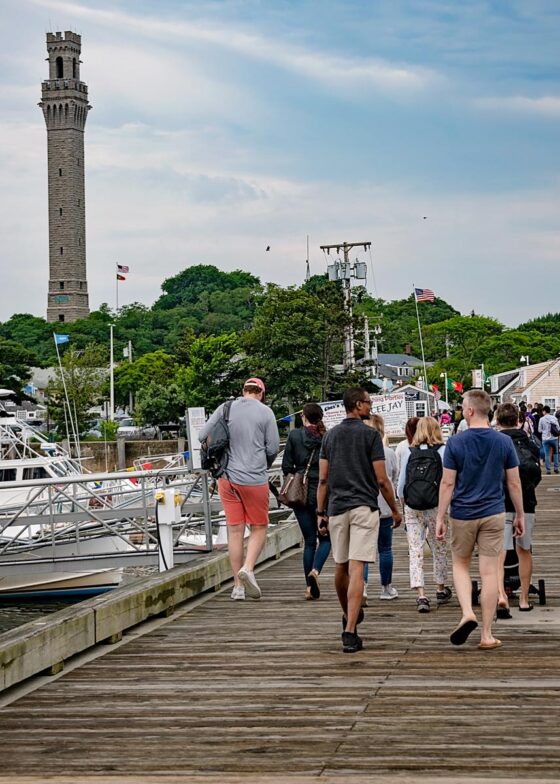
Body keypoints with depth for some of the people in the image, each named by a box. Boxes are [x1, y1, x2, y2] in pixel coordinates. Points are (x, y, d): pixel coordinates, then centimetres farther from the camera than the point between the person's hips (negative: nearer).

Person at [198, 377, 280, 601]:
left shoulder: (224, 409, 4)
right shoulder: (265, 412, -2)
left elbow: (203, 436, 3)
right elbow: (273, 448, -2)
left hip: (227, 477, 3)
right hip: (255, 479, -3)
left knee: (235, 530, 8)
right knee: (259, 527, 10)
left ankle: (238, 586, 9)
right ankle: (248, 568, -13)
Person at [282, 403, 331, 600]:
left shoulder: (294, 436, -2)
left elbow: (286, 466, -1)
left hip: (300, 494, 1)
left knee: (309, 540, 10)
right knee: (325, 537, 11)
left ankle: (310, 587, 7)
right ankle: (315, 571, -15)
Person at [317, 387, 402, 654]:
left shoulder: (330, 435, 8)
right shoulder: (370, 435, -5)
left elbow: (323, 478, 7)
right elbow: (381, 479, -6)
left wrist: (321, 512, 13)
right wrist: (395, 510, 5)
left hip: (337, 507, 5)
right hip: (364, 507, -5)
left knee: (341, 567, 19)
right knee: (356, 569, -10)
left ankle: (349, 616, 39)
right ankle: (349, 631, -17)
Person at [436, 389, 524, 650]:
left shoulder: (455, 443, -8)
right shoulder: (504, 442, -2)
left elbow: (447, 483, -7)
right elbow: (514, 483, 2)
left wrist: (440, 518, -1)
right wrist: (520, 515, 12)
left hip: (462, 514, -1)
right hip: (493, 514, 1)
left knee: (460, 565, 18)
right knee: (489, 572, 3)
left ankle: (467, 612, -5)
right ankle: (486, 635, 5)